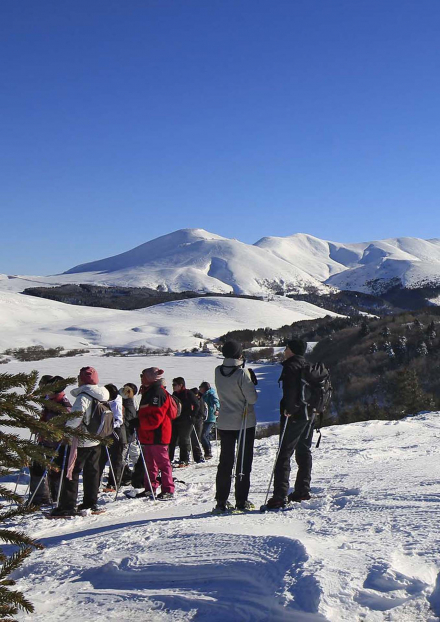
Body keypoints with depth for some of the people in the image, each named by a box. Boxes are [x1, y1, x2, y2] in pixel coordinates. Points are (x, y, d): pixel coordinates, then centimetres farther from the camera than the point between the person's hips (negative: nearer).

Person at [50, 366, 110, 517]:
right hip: (97, 440, 8)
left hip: (82, 442, -8)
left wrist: (66, 428, -14)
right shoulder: (103, 396, 9)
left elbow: (76, 415, -28)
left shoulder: (84, 396, -18)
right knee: (92, 471, 15)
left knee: (72, 471, -2)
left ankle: (67, 506, -2)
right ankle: (91, 503, 20)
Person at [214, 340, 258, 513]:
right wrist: (251, 384, 1)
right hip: (245, 422, -4)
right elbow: (252, 398, -18)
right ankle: (241, 501, 6)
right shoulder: (242, 373, -18)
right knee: (244, 462, 5)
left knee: (225, 462, 10)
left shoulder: (218, 371, -1)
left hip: (224, 423, 5)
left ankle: (221, 501, 10)